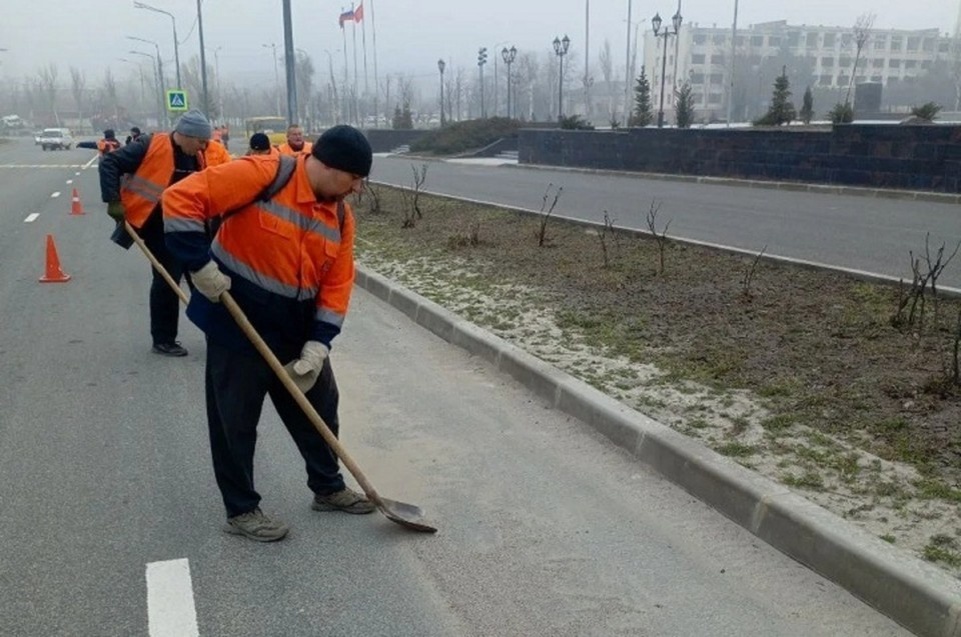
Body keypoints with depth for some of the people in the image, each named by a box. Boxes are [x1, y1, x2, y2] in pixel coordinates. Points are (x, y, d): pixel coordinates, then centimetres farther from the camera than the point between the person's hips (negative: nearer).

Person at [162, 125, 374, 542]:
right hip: (237, 323, -6)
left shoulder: (341, 215, 0)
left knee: (318, 408, 15)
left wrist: (318, 343, -8)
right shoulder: (262, 175, -20)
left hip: (298, 330, 7)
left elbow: (336, 284, 1)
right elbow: (181, 199, -22)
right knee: (235, 421, 6)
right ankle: (241, 511, 23)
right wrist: (201, 266, -23)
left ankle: (328, 488, 35)